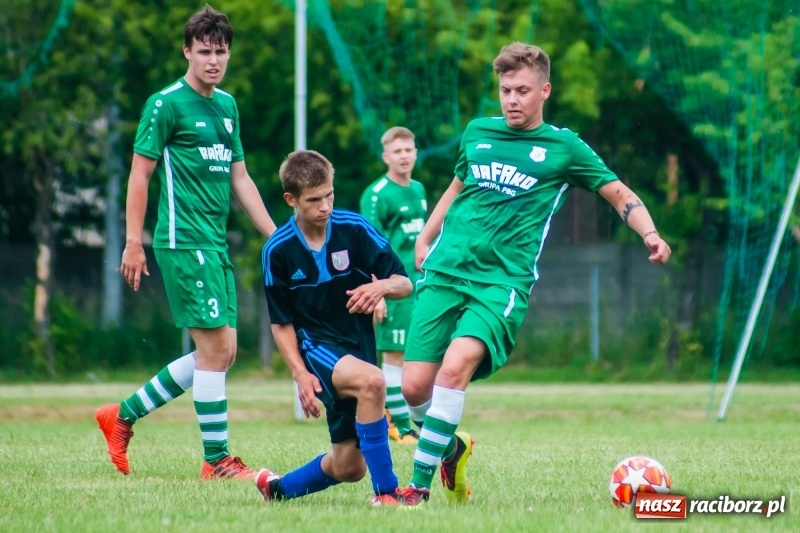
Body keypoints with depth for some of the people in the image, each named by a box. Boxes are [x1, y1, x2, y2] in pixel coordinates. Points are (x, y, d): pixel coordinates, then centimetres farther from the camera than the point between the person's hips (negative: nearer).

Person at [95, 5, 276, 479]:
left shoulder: (227, 106, 15)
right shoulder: (167, 104, -7)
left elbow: (239, 177, 21)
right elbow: (140, 173, -7)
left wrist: (275, 236, 17)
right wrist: (134, 242, -11)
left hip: (216, 243, 8)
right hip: (184, 241, -8)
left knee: (221, 352, 8)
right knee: (216, 347, -9)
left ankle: (124, 415, 18)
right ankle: (217, 460, 0)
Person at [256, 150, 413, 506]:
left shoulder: (355, 229, -8)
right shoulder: (278, 251, -8)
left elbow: (404, 285, -6)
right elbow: (281, 322, -1)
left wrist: (382, 286, -29)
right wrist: (300, 373, -12)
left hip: (359, 345, 3)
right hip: (316, 346, -3)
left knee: (348, 468, 3)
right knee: (370, 381, -37)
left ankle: (277, 488, 32)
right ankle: (385, 492, -30)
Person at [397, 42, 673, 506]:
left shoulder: (564, 147, 6)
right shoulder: (477, 133, 15)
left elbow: (620, 195, 9)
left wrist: (650, 234, -8)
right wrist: (425, 237, 24)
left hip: (503, 281, -4)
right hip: (444, 272, 4)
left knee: (456, 366, -28)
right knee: (415, 386, -6)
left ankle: (420, 486, -23)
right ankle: (451, 447, 27)